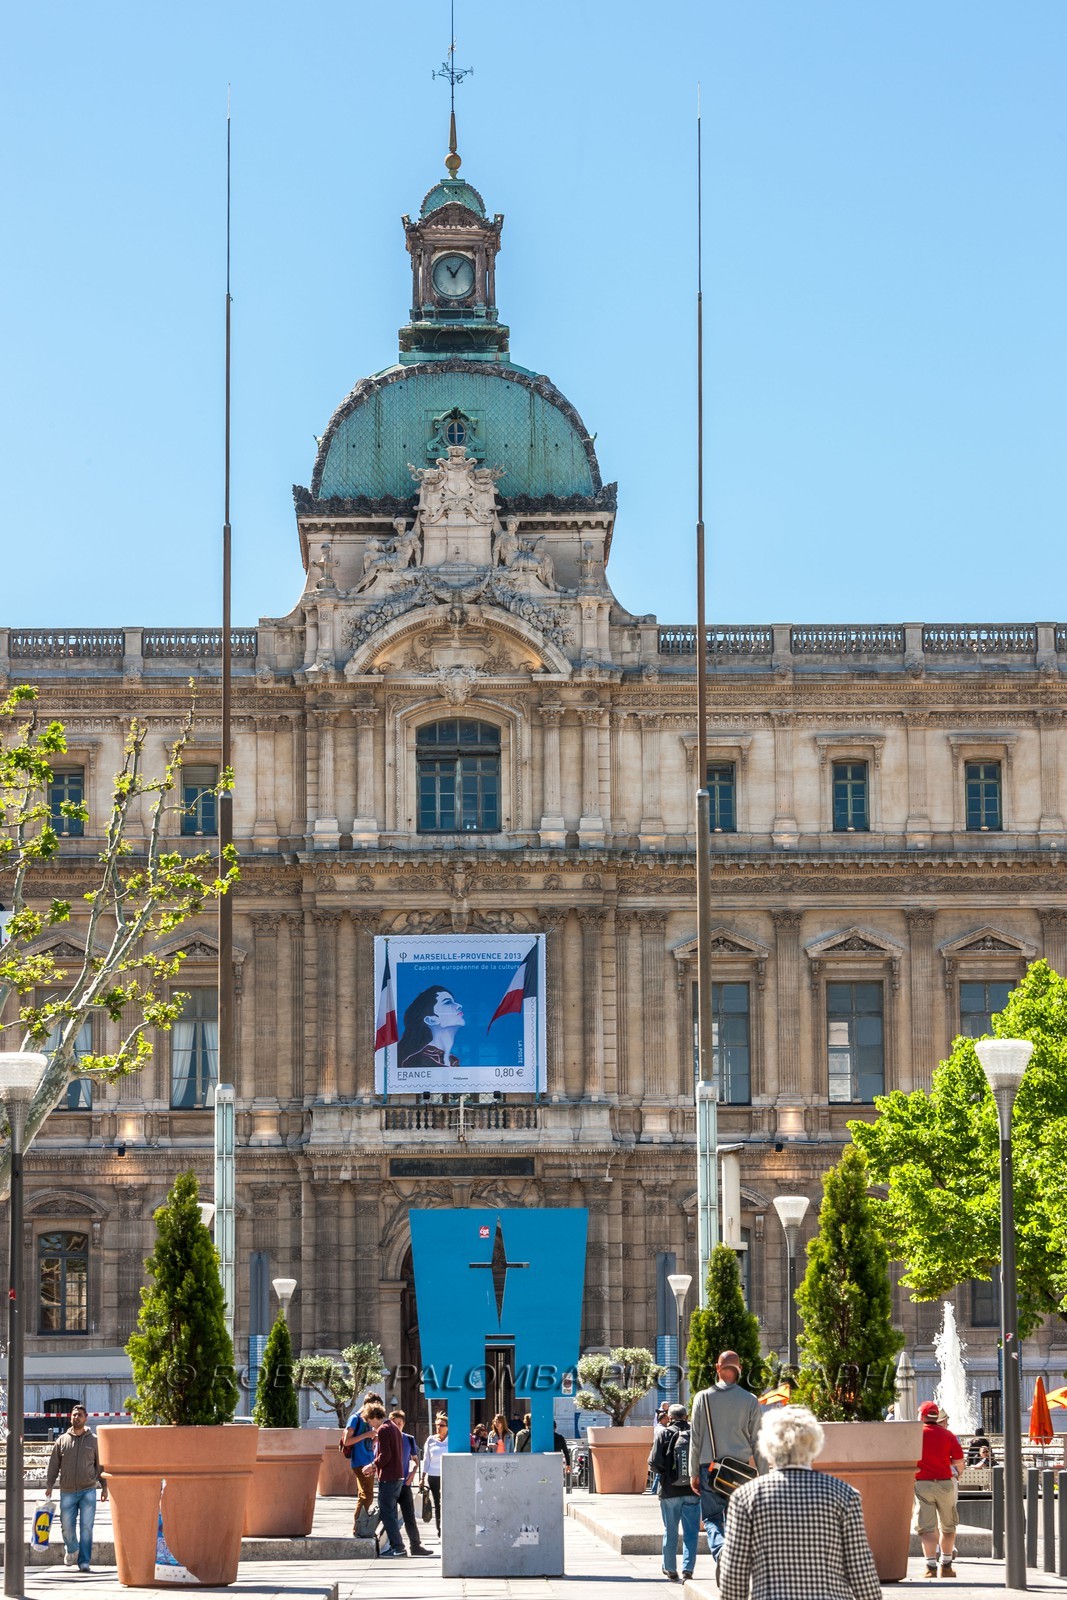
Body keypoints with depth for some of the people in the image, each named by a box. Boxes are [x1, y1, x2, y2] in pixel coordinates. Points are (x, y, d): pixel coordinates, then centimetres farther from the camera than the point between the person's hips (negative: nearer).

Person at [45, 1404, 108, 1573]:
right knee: (67, 1527, 4)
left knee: (86, 1527, -5)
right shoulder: (62, 1440, 7)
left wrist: (104, 1487, 7)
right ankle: (71, 1550, 33)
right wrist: (49, 1486, 2)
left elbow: (100, 1465, 10)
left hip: (88, 1491, -1)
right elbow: (53, 1465, 9)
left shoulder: (94, 1441, 5)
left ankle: (84, 1562, -1)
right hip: (67, 1492, 1)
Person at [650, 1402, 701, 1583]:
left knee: (670, 1532, 12)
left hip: (669, 1491, 0)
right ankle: (688, 1569, -6)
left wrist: (662, 1473, 8)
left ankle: (670, 1570, 21)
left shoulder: (663, 1433, -7)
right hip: (692, 1491, 0)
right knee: (691, 1532, 4)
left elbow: (654, 1462, -12)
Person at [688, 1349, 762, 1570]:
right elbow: (756, 1442, 4)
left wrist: (694, 1473, 8)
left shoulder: (702, 1398, 1)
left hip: (710, 1469, -1)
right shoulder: (750, 1401, 1)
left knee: (712, 1518, 5)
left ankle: (720, 1550, -23)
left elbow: (695, 1439, 3)